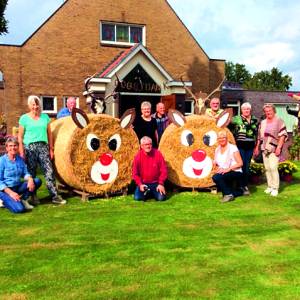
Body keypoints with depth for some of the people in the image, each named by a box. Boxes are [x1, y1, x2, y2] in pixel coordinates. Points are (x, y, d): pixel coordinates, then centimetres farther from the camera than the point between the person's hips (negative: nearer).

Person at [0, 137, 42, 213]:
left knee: (37, 181, -13)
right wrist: (11, 193, -21)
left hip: (18, 187, 6)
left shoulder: (20, 159, 3)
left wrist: (30, 179, -16)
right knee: (19, 209, -27)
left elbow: (25, 173, 8)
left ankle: (23, 200, 2)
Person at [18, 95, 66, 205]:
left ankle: (55, 196, -3)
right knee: (31, 174, 4)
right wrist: (21, 151, -9)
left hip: (43, 147, 2)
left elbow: (49, 134, 13)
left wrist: (51, 149, 9)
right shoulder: (24, 118, 2)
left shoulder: (45, 116, 11)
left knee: (49, 172, -4)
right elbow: (20, 136, 0)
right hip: (29, 147, -2)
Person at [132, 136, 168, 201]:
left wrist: (161, 183, -11)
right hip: (143, 183, 1)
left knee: (161, 198, -21)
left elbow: (163, 170, -4)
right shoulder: (138, 156, -6)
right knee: (137, 197, -19)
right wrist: (140, 184, -14)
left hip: (156, 183, -1)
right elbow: (135, 173, -1)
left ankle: (154, 193, 15)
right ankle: (147, 193, 14)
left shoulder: (158, 154, -7)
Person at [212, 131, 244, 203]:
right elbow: (215, 164, 19)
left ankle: (228, 194, -10)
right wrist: (218, 168, -5)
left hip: (235, 172, -7)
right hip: (223, 173, 8)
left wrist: (228, 169, -20)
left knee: (216, 177, -30)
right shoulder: (217, 149, 12)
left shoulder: (233, 148, -6)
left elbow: (240, 163, -10)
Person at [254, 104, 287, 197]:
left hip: (274, 149, -5)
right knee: (267, 168, 7)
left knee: (273, 168, -13)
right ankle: (270, 186, 16)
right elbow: (259, 136, 20)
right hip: (264, 148, 6)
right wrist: (257, 147, 14)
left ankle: (275, 188, -5)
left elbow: (283, 135, -7)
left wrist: (279, 147, -15)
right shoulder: (262, 123, 16)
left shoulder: (279, 121, -1)